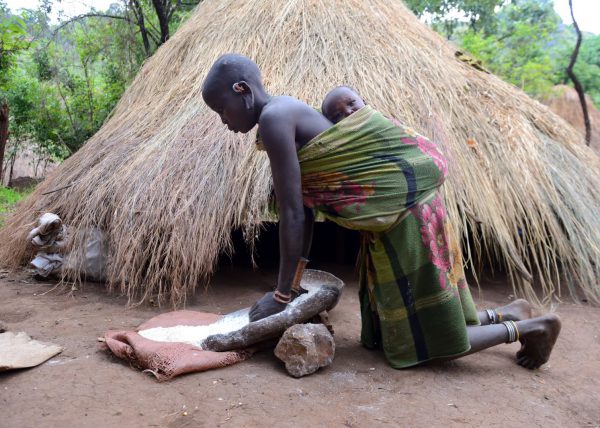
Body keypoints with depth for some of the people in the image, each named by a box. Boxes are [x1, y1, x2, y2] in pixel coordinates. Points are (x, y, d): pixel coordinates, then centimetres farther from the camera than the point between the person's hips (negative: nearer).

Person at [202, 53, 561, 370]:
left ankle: (529, 327, 18)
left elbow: (292, 214, -18)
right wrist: (296, 278, 17)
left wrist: (281, 295, -10)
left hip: (402, 217, -10)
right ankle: (505, 315, 28)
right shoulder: (289, 113, 14)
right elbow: (305, 207, 14)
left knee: (425, 344, 3)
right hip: (393, 218, 10)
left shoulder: (273, 118, -16)